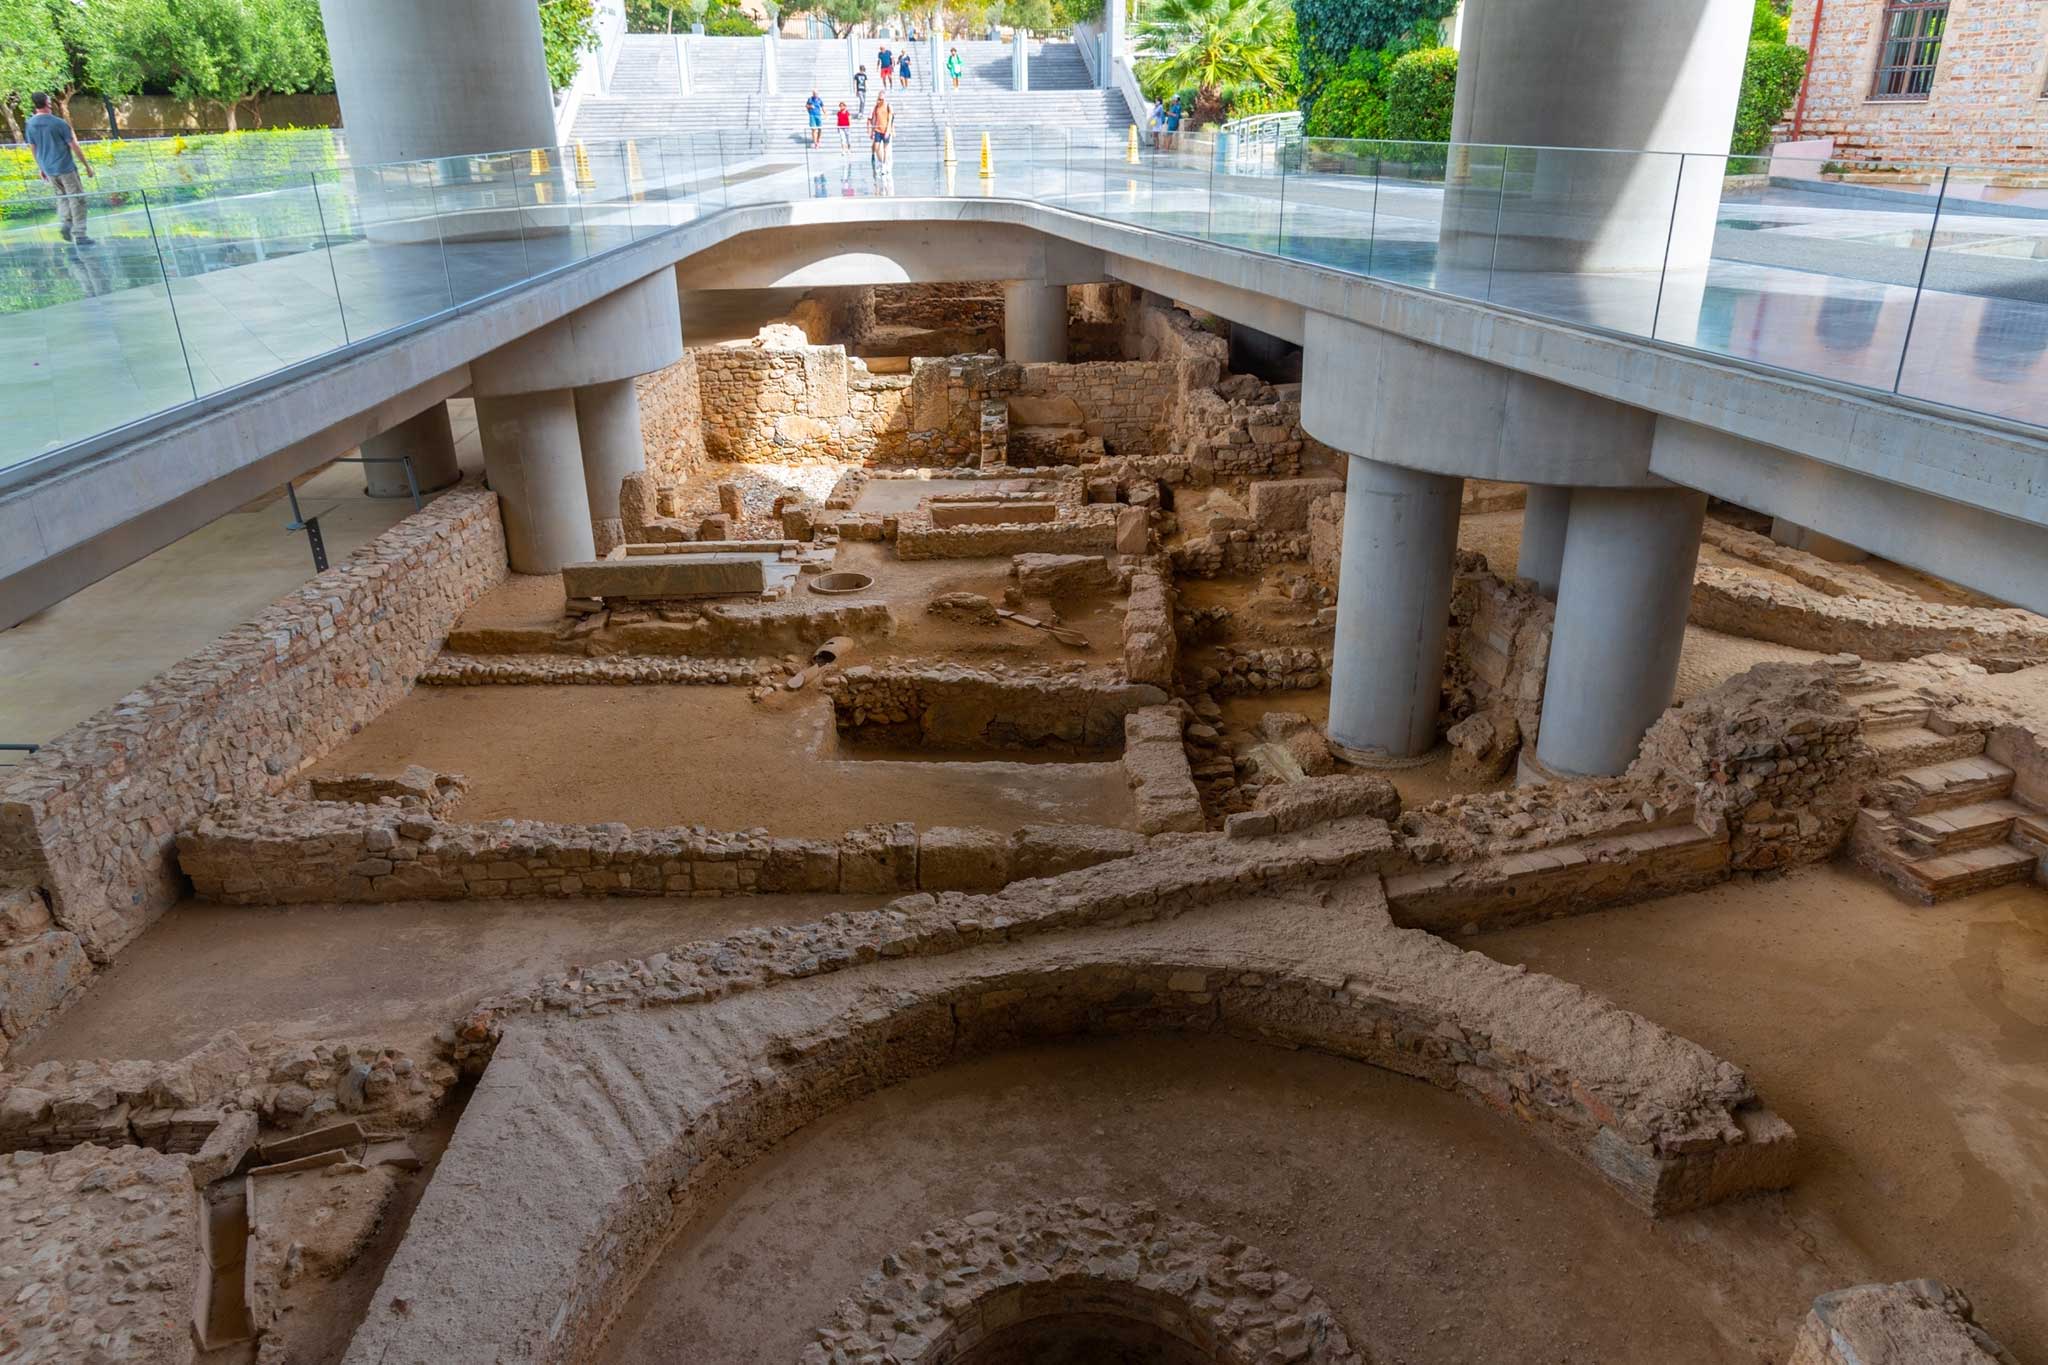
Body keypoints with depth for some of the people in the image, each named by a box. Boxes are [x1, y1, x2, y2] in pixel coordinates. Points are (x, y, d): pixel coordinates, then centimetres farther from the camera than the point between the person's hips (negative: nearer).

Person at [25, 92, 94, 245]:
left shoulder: (30, 125, 3)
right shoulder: (58, 123, -13)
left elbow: (33, 149, 11)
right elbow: (74, 147, -11)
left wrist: (41, 168, 23)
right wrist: (87, 166, -1)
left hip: (49, 170, 6)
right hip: (65, 167, -6)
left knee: (62, 196, 23)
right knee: (77, 199, 0)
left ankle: (64, 224, 6)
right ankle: (79, 235, -4)